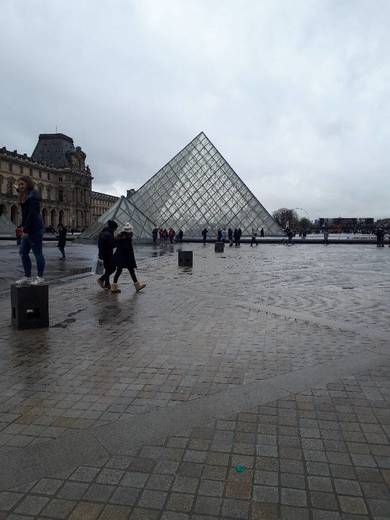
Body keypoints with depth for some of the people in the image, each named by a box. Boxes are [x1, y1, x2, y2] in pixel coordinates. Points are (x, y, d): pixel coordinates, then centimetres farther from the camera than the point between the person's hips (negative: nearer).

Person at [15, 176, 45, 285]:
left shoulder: (33, 195, -11)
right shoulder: (25, 196, 17)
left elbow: (32, 214, -17)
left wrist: (26, 229, -18)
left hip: (35, 228, -9)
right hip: (27, 229, 9)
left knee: (37, 253, -3)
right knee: (23, 253, 8)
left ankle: (40, 277, 3)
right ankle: (27, 277, 13)